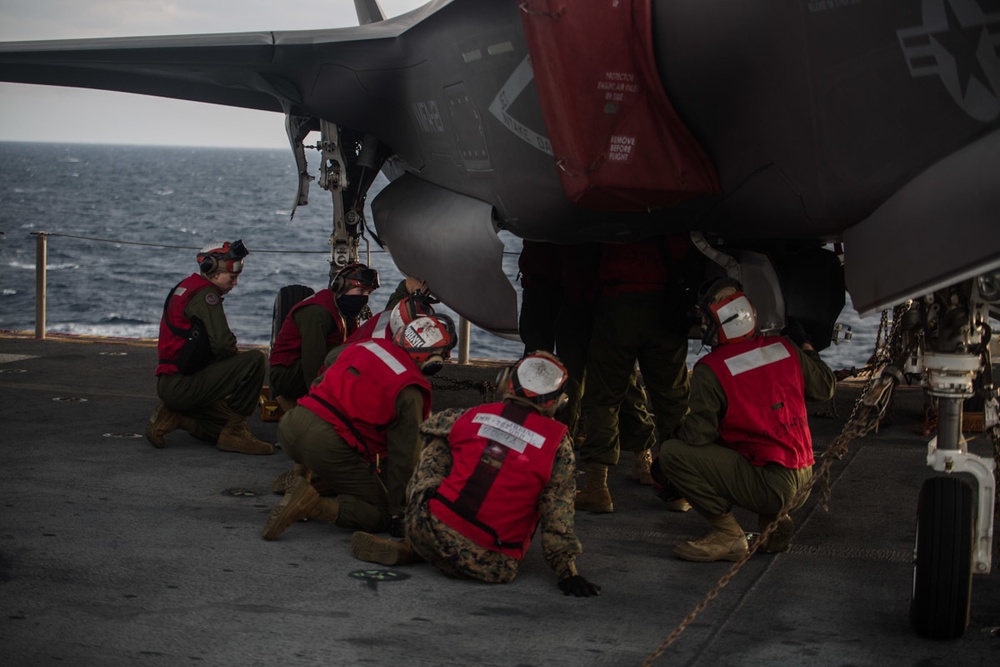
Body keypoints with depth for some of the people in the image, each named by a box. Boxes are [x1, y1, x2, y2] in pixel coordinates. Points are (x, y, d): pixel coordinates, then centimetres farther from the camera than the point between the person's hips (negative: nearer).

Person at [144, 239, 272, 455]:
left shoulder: (186, 287, 19)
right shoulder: (204, 292, -12)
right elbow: (222, 344, -22)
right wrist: (239, 362, 0)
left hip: (168, 386, 10)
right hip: (182, 385, -10)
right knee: (255, 360, -18)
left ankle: (172, 415, 7)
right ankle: (234, 433, -11)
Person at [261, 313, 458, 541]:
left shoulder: (365, 345, 13)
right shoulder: (409, 393, -6)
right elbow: (403, 456, -3)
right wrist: (399, 514, 8)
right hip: (329, 443, -7)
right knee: (381, 515, 6)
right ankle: (319, 507, -17)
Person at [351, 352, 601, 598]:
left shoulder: (472, 417, 4)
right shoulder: (558, 442, -4)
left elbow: (431, 427, 26)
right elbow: (558, 512, -4)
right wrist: (566, 570, 2)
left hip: (431, 532, 2)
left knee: (436, 449, 22)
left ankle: (410, 548, 21)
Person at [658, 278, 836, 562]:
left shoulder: (710, 370, -14)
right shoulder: (785, 348, 4)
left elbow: (698, 435, -17)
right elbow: (826, 389, 19)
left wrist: (677, 432, 6)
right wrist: (805, 346, 32)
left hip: (770, 487, -7)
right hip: (804, 482, 7)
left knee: (671, 453, -10)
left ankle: (728, 535, -7)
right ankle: (774, 522, 14)